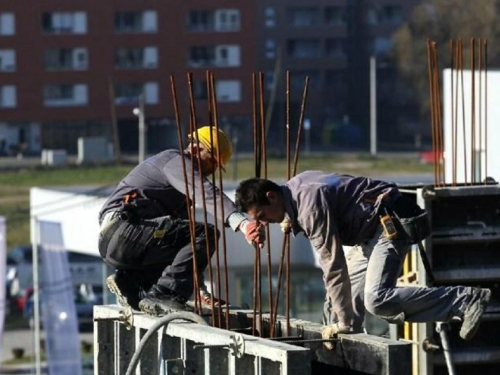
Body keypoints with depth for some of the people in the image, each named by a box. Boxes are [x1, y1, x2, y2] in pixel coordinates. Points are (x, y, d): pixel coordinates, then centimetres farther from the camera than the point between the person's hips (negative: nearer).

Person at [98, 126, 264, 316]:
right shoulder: (175, 160, -2)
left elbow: (182, 236, 32)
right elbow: (207, 193, -22)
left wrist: (201, 289, 30)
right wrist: (242, 223, -37)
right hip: (124, 231, -10)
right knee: (206, 234, -18)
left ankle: (130, 281, 6)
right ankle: (162, 295, -25)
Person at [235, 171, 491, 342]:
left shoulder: (310, 203, -23)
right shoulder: (294, 187, 8)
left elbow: (332, 265, -22)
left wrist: (345, 321, -17)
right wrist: (292, 226, 9)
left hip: (392, 223, -12)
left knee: (377, 299, -26)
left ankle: (466, 300, -28)